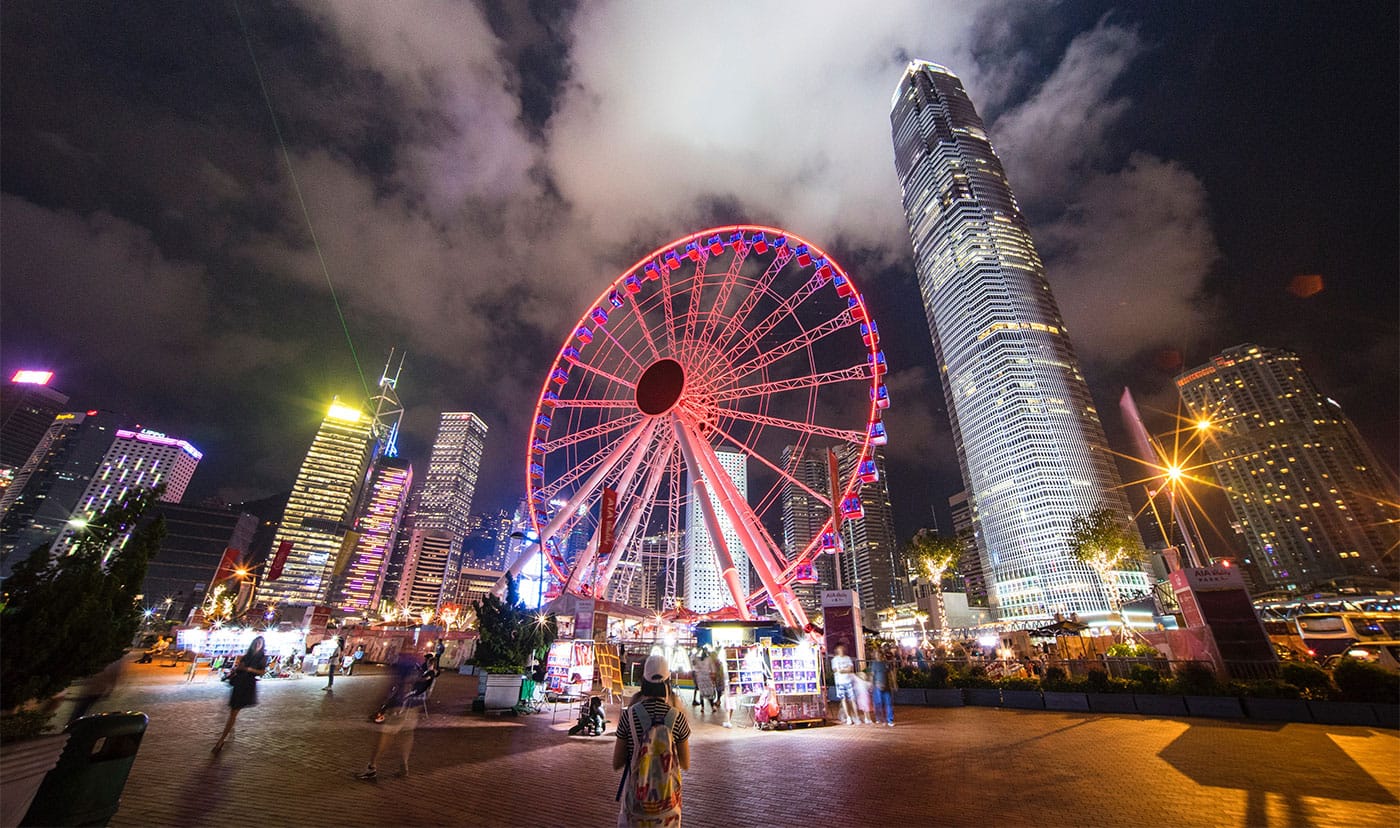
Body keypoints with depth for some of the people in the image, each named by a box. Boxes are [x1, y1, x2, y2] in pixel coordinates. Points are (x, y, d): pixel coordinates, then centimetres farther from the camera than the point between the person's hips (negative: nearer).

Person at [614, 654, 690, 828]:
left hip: (635, 795, 0)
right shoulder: (677, 717, -15)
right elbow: (686, 765, -3)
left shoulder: (629, 715, -15)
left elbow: (616, 764, -5)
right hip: (668, 798, 0)